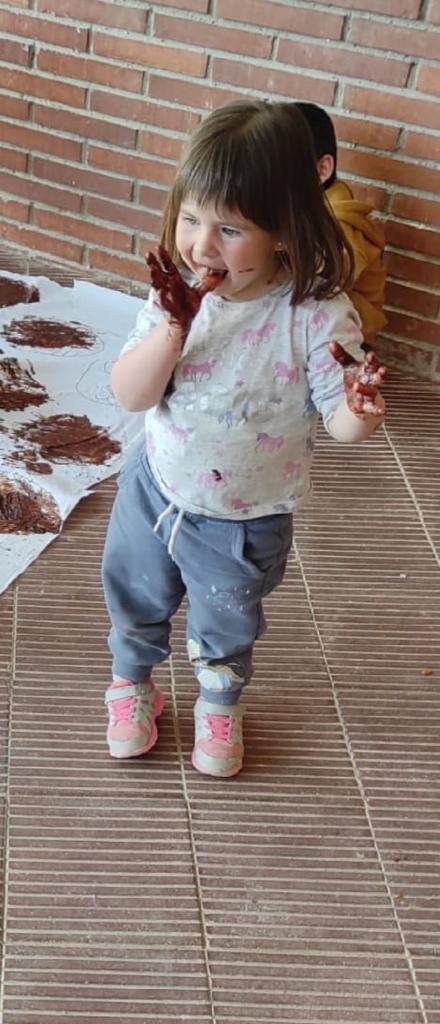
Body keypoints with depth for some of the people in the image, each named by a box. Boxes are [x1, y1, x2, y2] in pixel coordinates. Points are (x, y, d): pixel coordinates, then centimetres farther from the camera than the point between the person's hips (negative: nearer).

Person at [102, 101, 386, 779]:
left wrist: (360, 413, -44)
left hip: (243, 521, -2)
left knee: (225, 632, 23)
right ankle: (133, 684, 58)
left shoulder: (317, 317, -28)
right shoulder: (176, 292, -19)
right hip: (156, 487, 3)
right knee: (134, 603, 27)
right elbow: (130, 395, -20)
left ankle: (220, 706, 55)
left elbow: (341, 421, -21)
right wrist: (173, 328, -36)